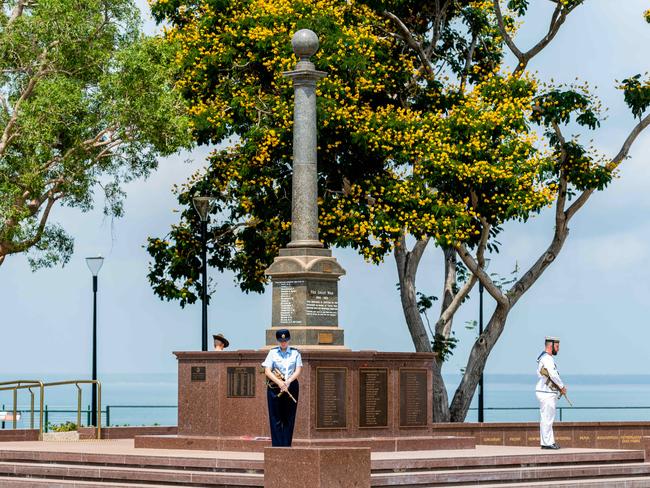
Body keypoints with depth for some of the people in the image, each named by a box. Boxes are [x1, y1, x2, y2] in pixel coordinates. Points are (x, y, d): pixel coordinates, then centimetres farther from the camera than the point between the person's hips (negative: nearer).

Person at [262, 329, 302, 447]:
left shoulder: (295, 353, 8)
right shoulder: (272, 352, 5)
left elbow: (298, 370, 0)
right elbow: (267, 371, -2)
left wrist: (288, 382, -16)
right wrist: (279, 382, -17)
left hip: (291, 387, 1)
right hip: (274, 387, -1)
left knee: (289, 419, 1)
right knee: (276, 419, -3)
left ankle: (286, 446, 4)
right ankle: (277, 446, -3)